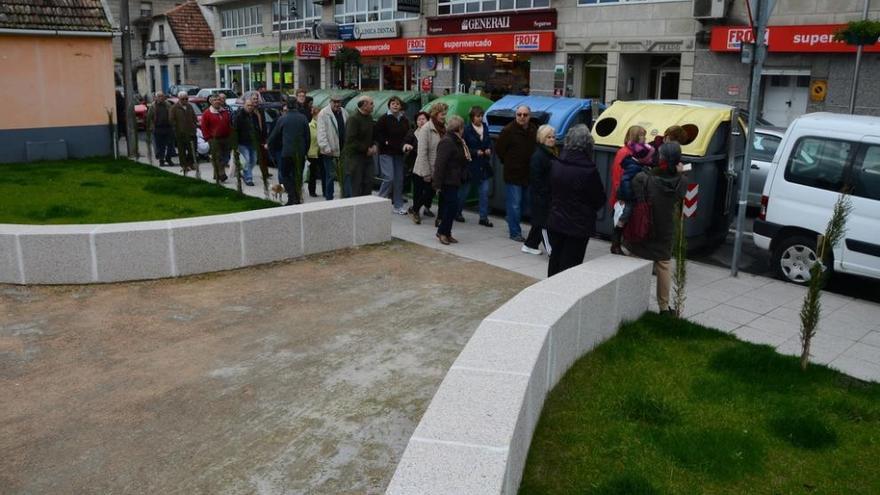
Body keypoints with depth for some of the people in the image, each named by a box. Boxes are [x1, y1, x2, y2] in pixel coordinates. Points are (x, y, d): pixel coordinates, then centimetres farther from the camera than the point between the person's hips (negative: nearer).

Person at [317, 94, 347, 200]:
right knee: (331, 175, 0)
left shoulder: (344, 113, 10)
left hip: (343, 150, 5)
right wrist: (326, 148, -19)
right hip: (330, 151, -5)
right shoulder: (323, 113, -7)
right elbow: (321, 133, -12)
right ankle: (329, 198, 10)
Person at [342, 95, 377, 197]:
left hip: (367, 156, 8)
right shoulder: (353, 119, -14)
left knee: (368, 183, 6)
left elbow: (373, 135, 25)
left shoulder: (369, 118, 12)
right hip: (354, 156, -8)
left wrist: (374, 146, 4)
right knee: (355, 186, -4)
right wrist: (366, 149, -16)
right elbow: (351, 140, -20)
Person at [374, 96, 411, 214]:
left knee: (399, 179, 6)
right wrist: (385, 142, -15)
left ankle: (398, 205, 14)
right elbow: (377, 134, -7)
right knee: (389, 178, -13)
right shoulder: (384, 119, -6)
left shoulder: (404, 120, 10)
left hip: (399, 153, 6)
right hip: (386, 152, -5)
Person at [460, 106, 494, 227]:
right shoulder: (466, 130, -11)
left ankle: (484, 217, 7)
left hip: (484, 167, 5)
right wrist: (476, 152, -17)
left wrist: (489, 150, -1)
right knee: (464, 191, 8)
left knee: (484, 192, 2)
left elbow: (489, 143, 19)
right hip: (470, 166, -5)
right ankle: (457, 212, 25)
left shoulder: (485, 128, 8)